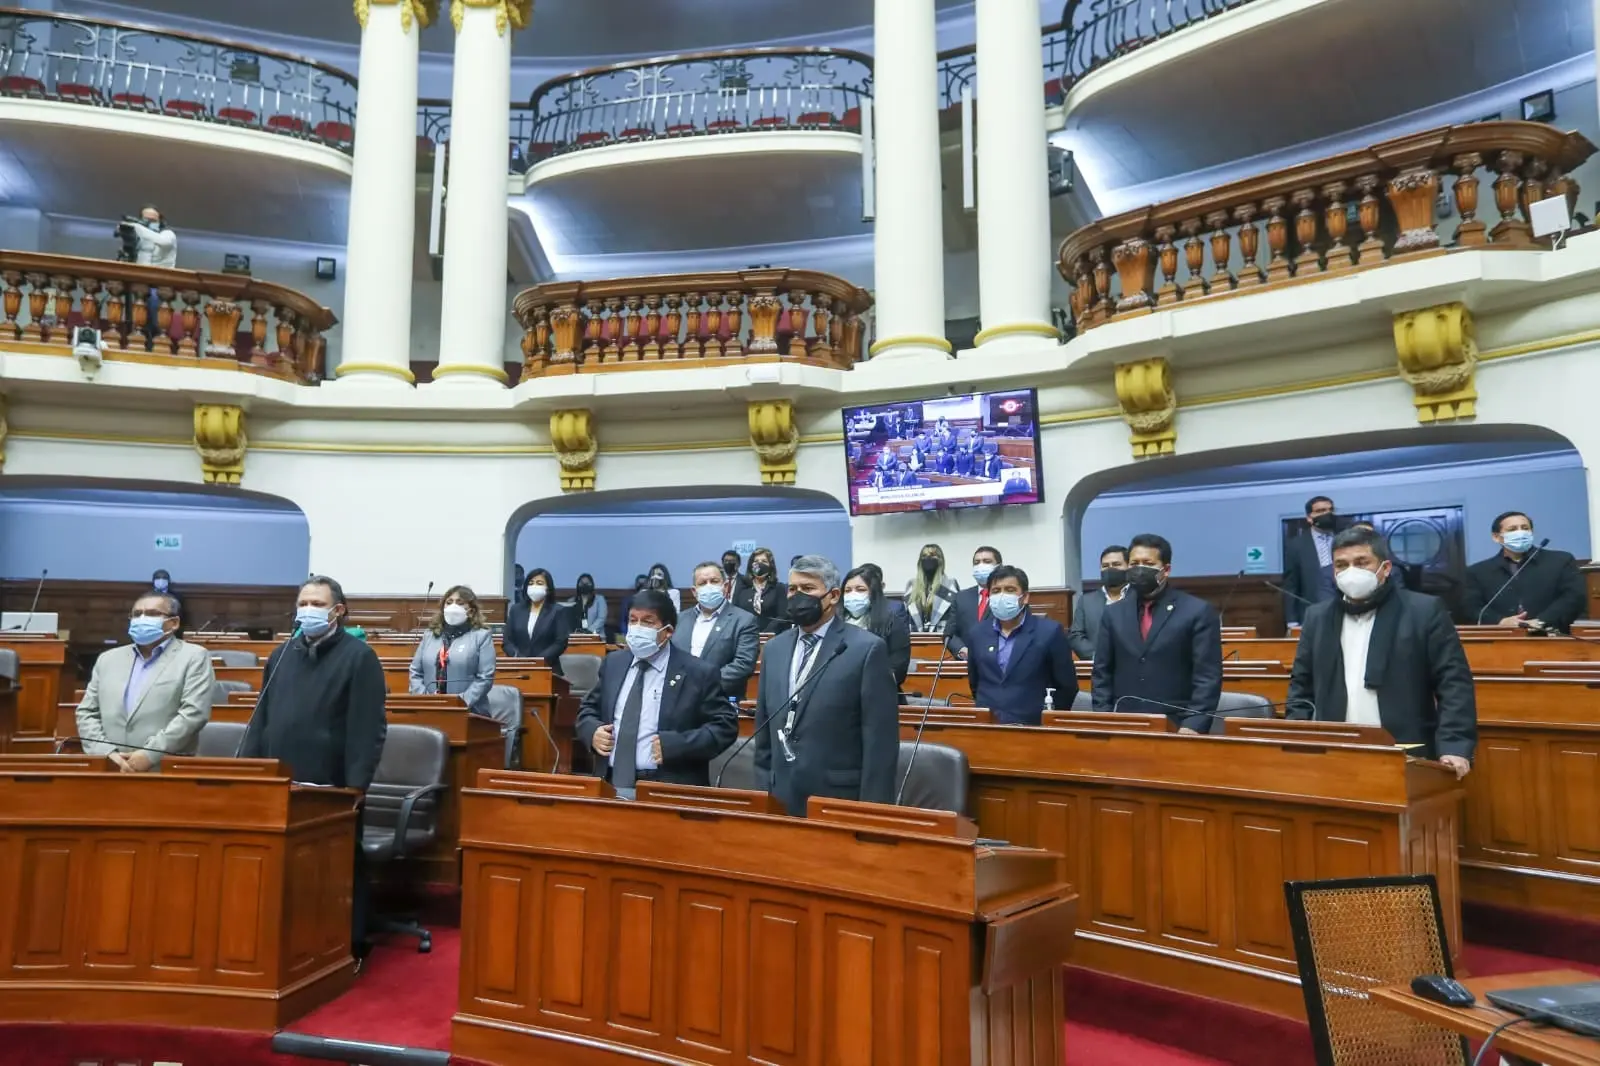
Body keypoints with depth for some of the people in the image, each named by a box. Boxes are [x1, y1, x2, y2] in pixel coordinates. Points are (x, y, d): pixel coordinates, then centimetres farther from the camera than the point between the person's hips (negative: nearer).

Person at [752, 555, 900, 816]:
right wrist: (763, 788, 10)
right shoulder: (773, 649, 10)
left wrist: (872, 809, -13)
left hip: (840, 801, -5)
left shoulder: (867, 649, -9)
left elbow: (881, 739, -11)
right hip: (781, 799, 5)